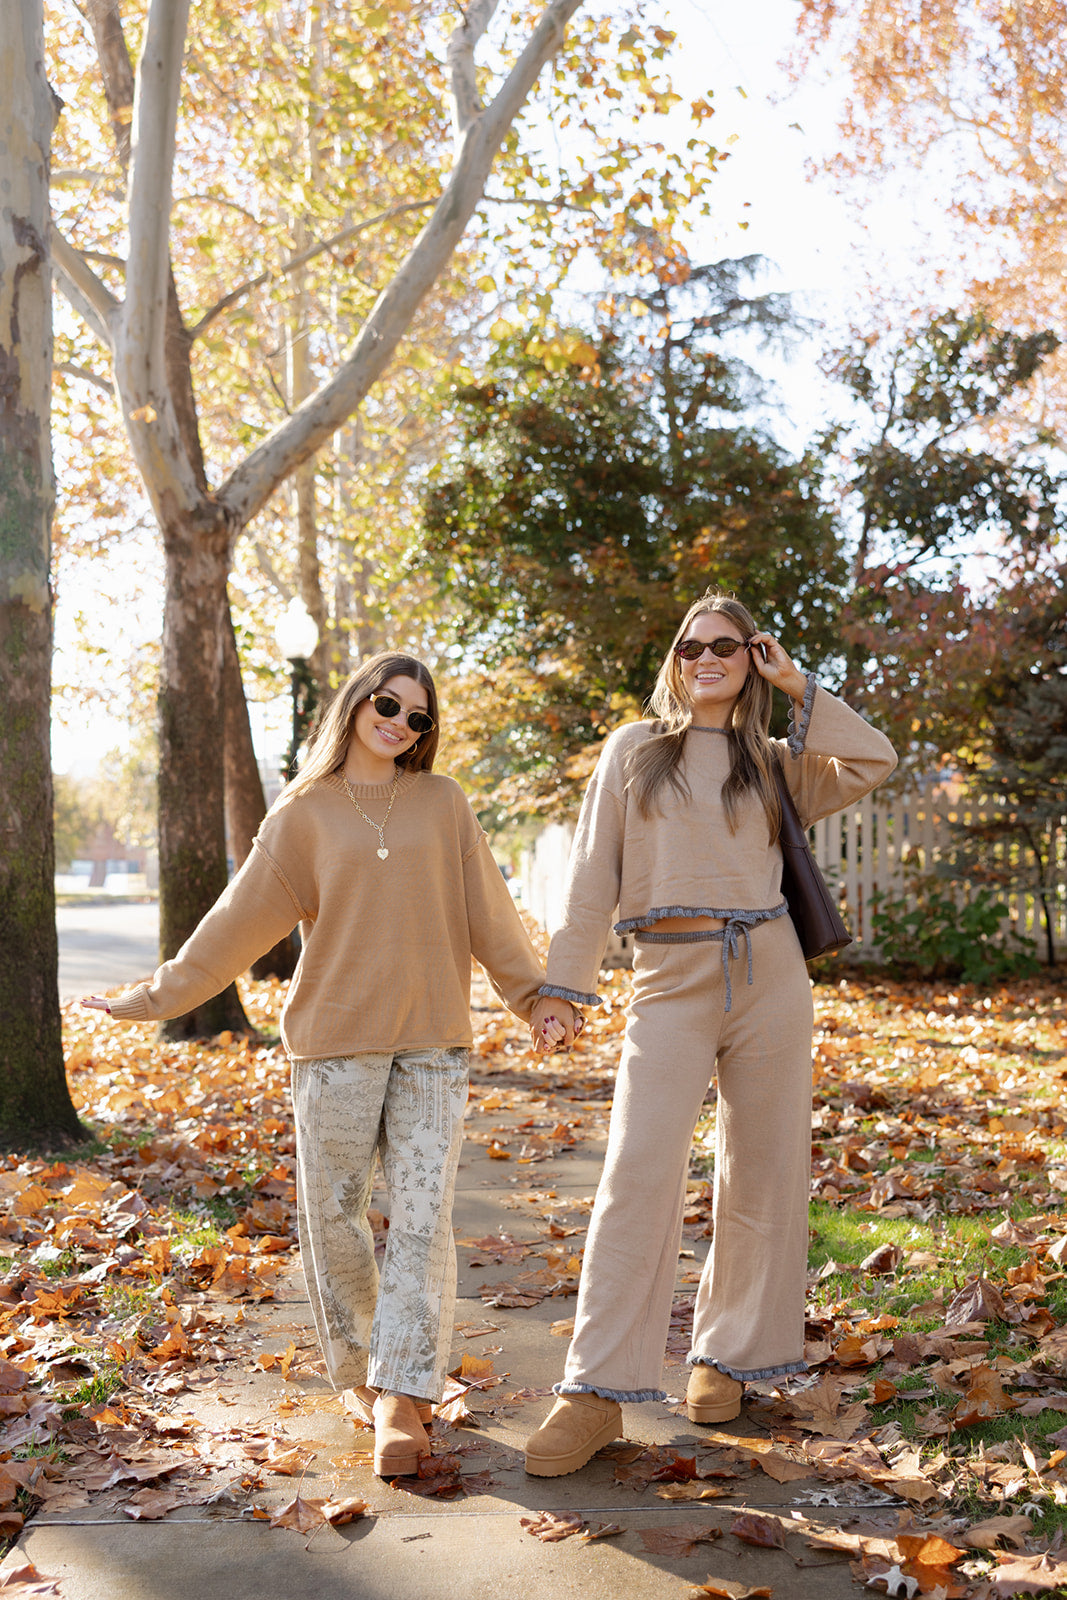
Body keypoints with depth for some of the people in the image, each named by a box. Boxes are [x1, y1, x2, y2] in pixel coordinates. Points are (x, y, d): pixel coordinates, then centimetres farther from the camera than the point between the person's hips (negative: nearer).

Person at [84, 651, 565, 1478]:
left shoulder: (443, 802, 7)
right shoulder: (304, 813, 4)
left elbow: (488, 911, 11)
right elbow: (242, 918, 5)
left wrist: (535, 994, 10)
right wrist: (160, 995, 4)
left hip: (433, 1038, 1)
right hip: (335, 1039, 0)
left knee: (423, 1217, -5)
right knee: (332, 1216, 6)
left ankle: (401, 1397, -2)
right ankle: (362, 1373, 24)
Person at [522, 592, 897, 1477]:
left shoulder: (773, 761, 13)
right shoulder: (635, 749, 8)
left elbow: (875, 761, -2)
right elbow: (593, 876, 5)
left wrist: (798, 688, 2)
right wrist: (562, 985, 0)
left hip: (769, 973, 3)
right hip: (671, 980, -2)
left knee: (762, 1177, 6)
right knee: (638, 1174, -11)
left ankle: (728, 1355, 23)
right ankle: (597, 1390, -6)